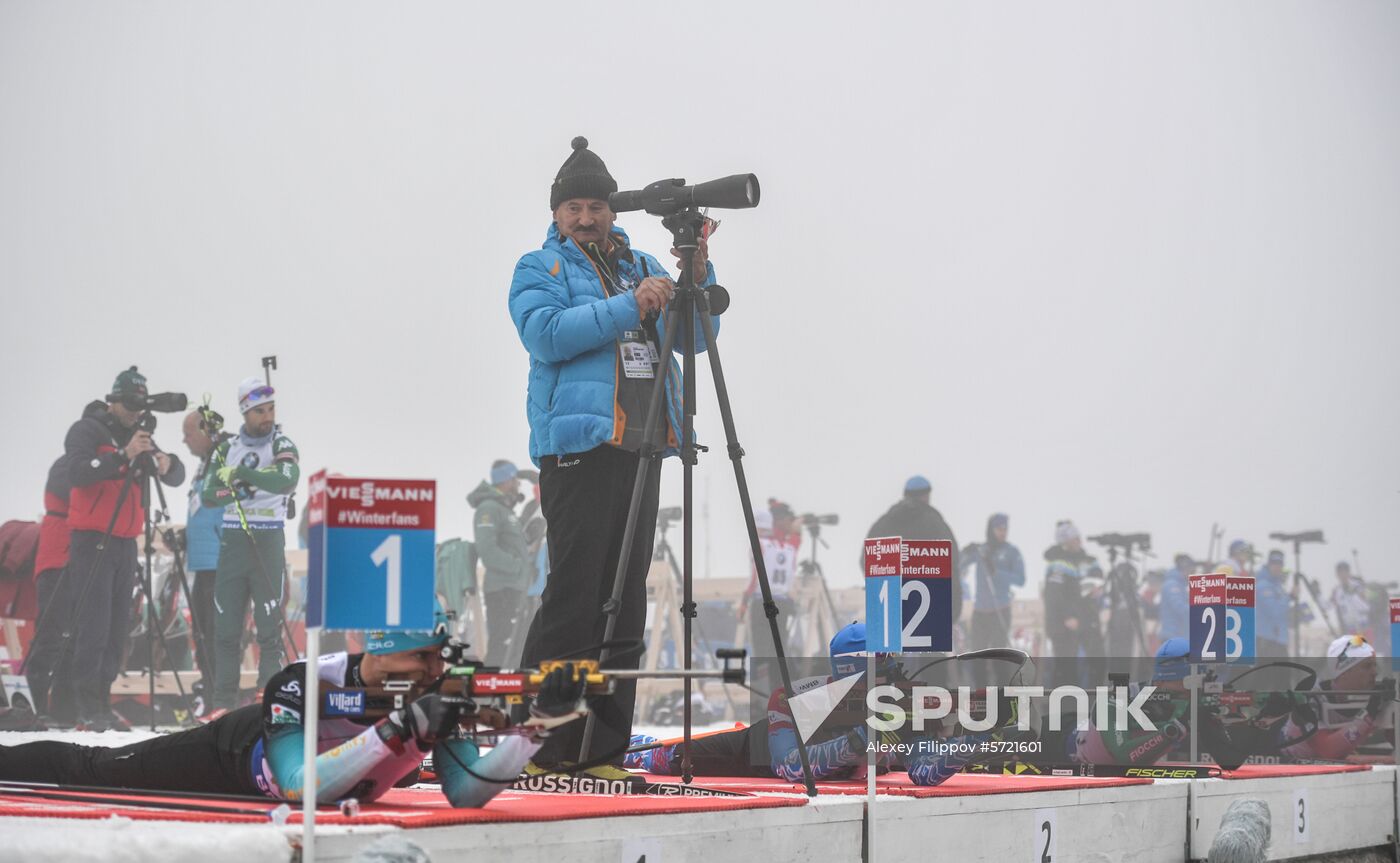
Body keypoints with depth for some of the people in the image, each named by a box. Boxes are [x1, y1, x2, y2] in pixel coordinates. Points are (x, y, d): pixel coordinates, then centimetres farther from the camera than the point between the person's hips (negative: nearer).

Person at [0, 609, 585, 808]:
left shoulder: (438, 697, -28)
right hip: (235, 753, -4)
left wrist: (538, 722, -48)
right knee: (90, 770, 13)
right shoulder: (302, 685, -41)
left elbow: (466, 791, -34)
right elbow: (300, 785, -51)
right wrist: (397, 731, -58)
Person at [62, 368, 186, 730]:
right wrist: (124, 455, -26)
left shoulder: (140, 438, 16)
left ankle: (103, 703, 7)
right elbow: (78, 472, -20)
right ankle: (88, 709, -13)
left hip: (125, 543, 7)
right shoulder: (86, 430, -3)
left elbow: (177, 476, 10)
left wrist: (166, 464, -13)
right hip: (91, 540, -6)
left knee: (117, 626, 4)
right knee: (93, 625, -12)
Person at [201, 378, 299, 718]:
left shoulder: (281, 445, -2)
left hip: (268, 540, -4)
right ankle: (223, 701, 7)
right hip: (231, 539, 4)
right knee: (225, 624, 3)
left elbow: (288, 480, -22)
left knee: (269, 626, -5)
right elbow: (208, 495, 2)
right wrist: (235, 488, -16)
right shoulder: (227, 448, 10)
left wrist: (243, 473, -29)